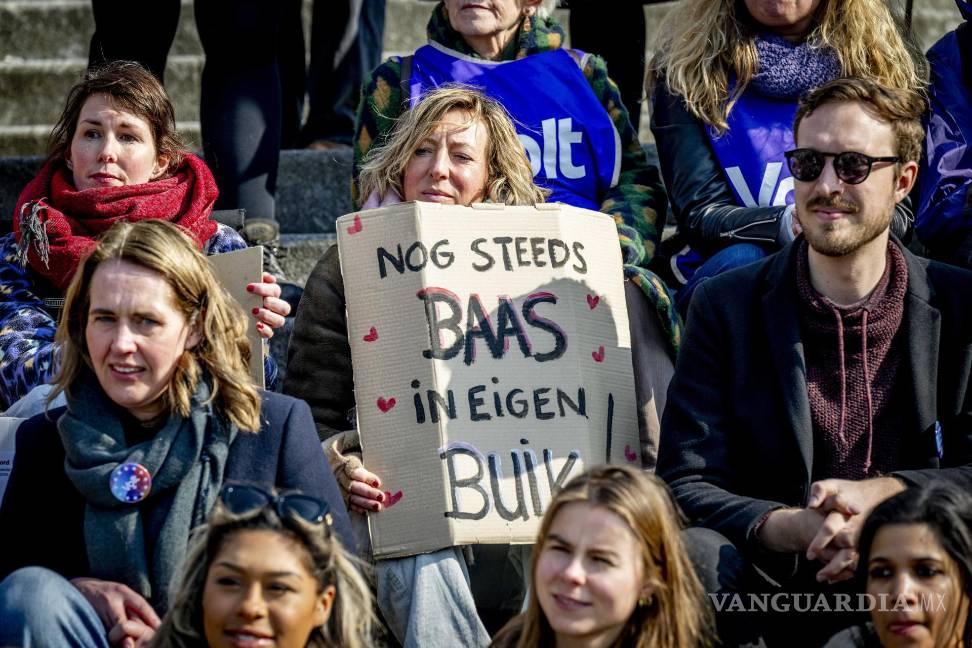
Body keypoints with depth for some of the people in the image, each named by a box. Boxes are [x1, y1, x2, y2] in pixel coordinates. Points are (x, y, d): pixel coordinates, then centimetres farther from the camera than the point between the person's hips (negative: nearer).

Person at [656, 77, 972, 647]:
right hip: (772, 587, 0)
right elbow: (687, 483, -1)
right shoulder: (727, 306, 6)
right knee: (692, 551, -33)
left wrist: (884, 492, -17)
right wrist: (788, 530, -22)